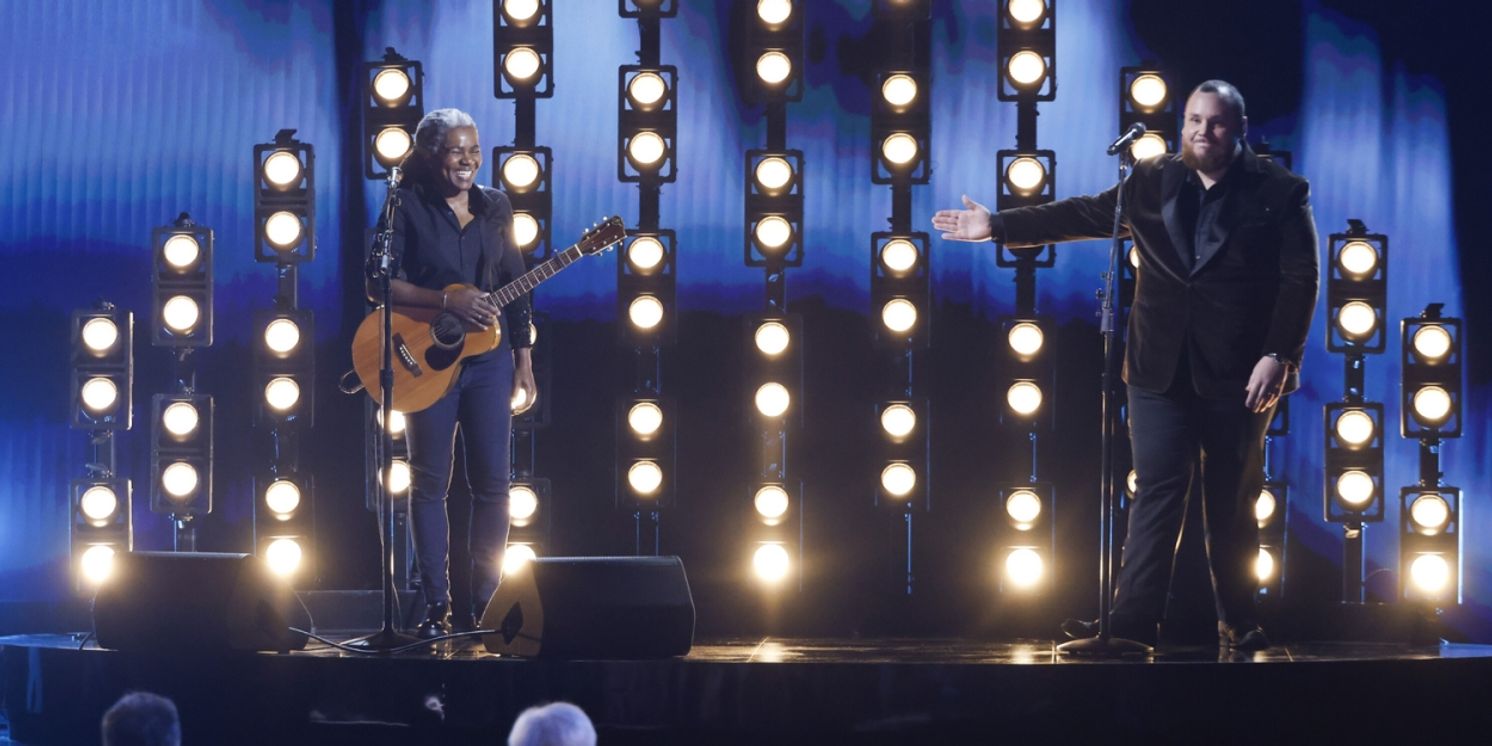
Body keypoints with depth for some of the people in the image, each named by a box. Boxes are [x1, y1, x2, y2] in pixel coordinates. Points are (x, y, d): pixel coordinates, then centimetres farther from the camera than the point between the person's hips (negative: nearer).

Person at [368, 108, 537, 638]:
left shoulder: (495, 207, 10)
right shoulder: (408, 206, -4)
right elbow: (378, 284, -11)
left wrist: (524, 362, 8)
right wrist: (448, 302, -19)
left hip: (489, 359, 4)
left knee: (492, 482, 0)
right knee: (430, 483, 1)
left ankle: (484, 604, 6)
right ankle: (436, 608, 5)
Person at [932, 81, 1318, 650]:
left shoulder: (1278, 191, -1)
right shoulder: (1153, 182, 9)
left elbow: (1301, 279, -5)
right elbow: (1082, 216, 13)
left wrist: (1278, 356, -14)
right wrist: (998, 226, 9)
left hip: (1238, 373, -2)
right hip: (1162, 368, 2)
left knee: (1232, 501, 5)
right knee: (1157, 492, -3)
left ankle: (1238, 623, 15)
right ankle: (1132, 620, -7)